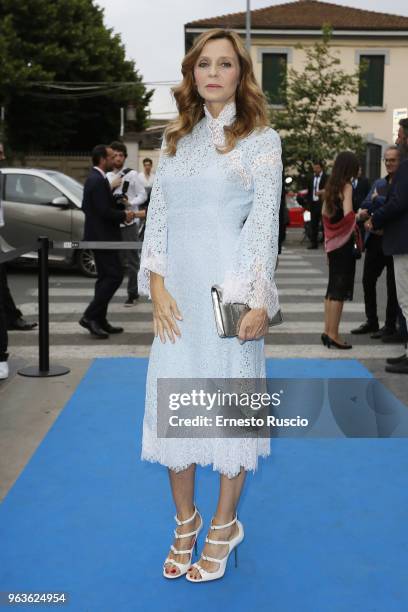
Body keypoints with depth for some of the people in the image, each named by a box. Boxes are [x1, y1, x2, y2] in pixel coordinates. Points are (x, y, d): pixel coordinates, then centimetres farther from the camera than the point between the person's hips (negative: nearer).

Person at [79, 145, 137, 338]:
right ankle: (90, 316, -7)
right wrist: (124, 215, -9)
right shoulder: (98, 181, -18)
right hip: (102, 236, -11)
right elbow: (105, 211, -23)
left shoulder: (94, 178, 14)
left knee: (106, 277, 13)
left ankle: (99, 321, 16)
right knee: (115, 275, -9)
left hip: (100, 236, 11)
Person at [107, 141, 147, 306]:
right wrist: (111, 186, -8)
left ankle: (132, 293, 5)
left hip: (129, 221, -4)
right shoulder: (108, 176, 12)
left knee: (131, 259, -1)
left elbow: (143, 195, -4)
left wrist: (130, 203, -19)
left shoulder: (132, 174, -1)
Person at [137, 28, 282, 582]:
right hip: (177, 292, 4)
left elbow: (266, 222, -5)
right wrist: (157, 286, -3)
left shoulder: (261, 139, 1)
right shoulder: (176, 139, 13)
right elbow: (156, 215, 9)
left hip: (230, 291, -4)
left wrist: (258, 301, -13)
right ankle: (185, 521, 25)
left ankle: (224, 525, 21)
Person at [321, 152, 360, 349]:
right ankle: (333, 334, -2)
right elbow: (349, 215, -23)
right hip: (344, 243, -8)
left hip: (333, 242, 8)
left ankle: (327, 331, 18)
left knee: (332, 288, 13)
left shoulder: (331, 186, 11)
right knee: (340, 289, -4)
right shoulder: (347, 187, -12)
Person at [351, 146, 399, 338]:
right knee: (368, 281, 11)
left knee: (392, 285, 3)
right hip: (375, 240, 7)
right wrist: (362, 214, -10)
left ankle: (390, 325, 12)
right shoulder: (378, 183, 15)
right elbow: (365, 205, 12)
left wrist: (377, 200, -10)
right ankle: (371, 321, 24)